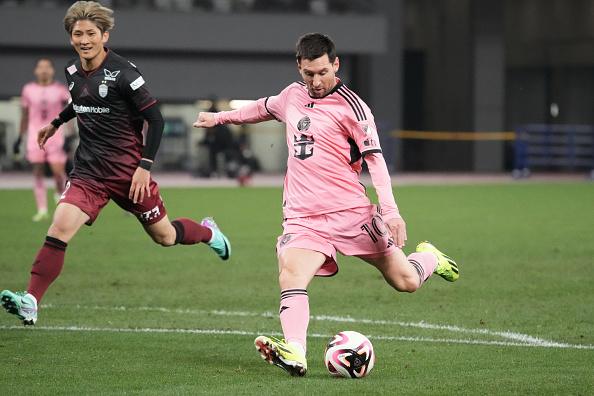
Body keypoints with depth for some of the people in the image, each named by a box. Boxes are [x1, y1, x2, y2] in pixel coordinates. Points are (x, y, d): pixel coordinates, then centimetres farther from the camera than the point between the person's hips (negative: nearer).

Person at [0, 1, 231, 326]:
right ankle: (31, 302, -22)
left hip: (129, 173, -4)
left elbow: (156, 119, -12)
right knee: (59, 228, -18)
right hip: (88, 171, 4)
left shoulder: (123, 73, -16)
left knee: (164, 236, 11)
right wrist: (57, 123, 35)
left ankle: (208, 232, 44)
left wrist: (145, 166, -17)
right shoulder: (72, 71, 4)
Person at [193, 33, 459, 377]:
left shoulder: (351, 106, -6)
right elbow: (264, 108, 34)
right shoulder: (293, 95, 11)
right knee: (290, 277, -26)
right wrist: (220, 117, 44)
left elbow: (374, 158, -10)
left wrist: (390, 209, -21)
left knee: (405, 282, 3)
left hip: (350, 211, -4)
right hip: (302, 216, 4)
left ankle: (429, 258, 38)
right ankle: (295, 354, -41)